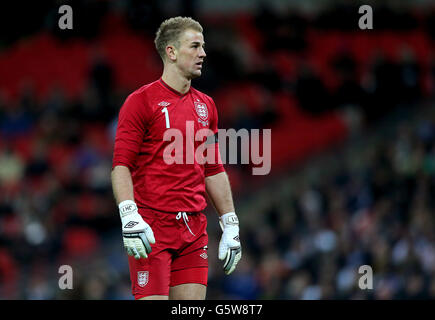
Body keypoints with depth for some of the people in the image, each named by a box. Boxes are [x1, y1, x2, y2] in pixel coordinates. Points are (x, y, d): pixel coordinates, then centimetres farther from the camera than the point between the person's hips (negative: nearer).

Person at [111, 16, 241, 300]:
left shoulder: (206, 106, 15)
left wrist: (230, 225, 16)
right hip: (152, 227, -6)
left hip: (194, 228, 6)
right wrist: (129, 216, -22)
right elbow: (121, 165, -9)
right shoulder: (141, 101, -5)